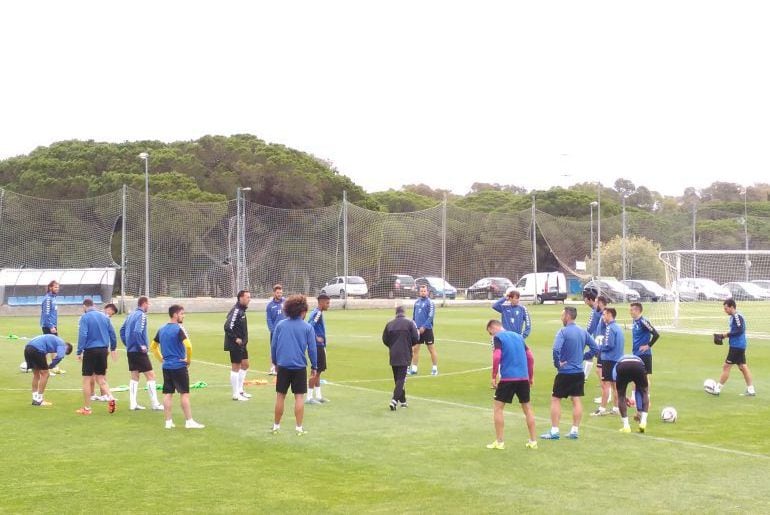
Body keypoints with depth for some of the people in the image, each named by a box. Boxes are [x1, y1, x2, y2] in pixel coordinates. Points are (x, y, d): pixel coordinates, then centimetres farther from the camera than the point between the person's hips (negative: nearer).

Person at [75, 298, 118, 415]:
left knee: (87, 379, 5)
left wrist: (79, 352, -14)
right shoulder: (104, 316, 9)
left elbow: (82, 335, -16)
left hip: (90, 350, -5)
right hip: (103, 350, 5)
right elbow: (112, 333, 9)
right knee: (101, 378, 15)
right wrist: (113, 348, 17)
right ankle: (110, 397, -9)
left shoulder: (85, 317, -7)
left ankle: (86, 408, 9)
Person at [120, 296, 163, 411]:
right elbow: (137, 331, -25)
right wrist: (142, 346, -17)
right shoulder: (142, 315, -13)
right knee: (150, 375, -3)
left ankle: (133, 403, 12)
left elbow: (122, 330, 18)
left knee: (134, 376, 13)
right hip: (139, 351, -9)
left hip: (130, 350, 9)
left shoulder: (131, 315, 12)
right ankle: (155, 404, -2)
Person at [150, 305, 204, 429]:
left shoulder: (161, 330, 10)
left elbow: (153, 346, 20)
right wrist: (189, 359, -12)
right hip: (179, 366, -7)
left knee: (167, 394, 8)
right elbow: (188, 345, -27)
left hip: (166, 366, 7)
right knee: (184, 393, 0)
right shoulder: (178, 329, -14)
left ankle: (168, 422, 10)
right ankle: (189, 421, 2)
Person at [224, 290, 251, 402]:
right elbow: (228, 327, -26)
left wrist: (244, 339, 13)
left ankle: (240, 390, 27)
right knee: (235, 367, -2)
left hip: (242, 344, 10)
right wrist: (235, 339, -19)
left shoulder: (242, 310, 10)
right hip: (235, 345, -10)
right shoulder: (236, 311, -19)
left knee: (245, 365, 17)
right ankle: (236, 394, 6)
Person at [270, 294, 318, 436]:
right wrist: (314, 367, 7)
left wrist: (275, 363, 17)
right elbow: (312, 349, -3)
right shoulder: (307, 327, -4)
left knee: (280, 396, 10)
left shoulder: (280, 325, 1)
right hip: (299, 367, -2)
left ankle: (276, 425, 17)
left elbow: (273, 345, 5)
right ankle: (299, 428, 4)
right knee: (299, 397, 4)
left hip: (283, 366, 2)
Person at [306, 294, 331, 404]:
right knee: (316, 371, -6)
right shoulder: (317, 313, -17)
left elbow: (310, 326, 19)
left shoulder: (317, 312, 13)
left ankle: (318, 396, 22)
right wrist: (316, 338, -21)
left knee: (318, 371, 15)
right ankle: (309, 397, -2)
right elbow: (310, 327, -27)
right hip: (317, 346, -10)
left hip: (320, 346, 10)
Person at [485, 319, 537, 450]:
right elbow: (530, 357, 16)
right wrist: (530, 377, 22)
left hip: (507, 378, -5)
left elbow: (496, 357, -15)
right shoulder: (518, 336, 16)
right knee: (527, 408, 14)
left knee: (498, 408, 6)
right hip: (523, 378, 6)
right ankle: (533, 441, 17)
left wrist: (494, 376, -7)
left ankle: (499, 442, 4)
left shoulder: (498, 337, -1)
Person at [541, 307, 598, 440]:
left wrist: (557, 363, -13)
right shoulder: (583, 332, 5)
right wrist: (583, 357, 11)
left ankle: (554, 431, 3)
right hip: (579, 373, 6)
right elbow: (595, 349, 10)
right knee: (577, 400, 10)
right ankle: (575, 430, 13)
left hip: (565, 373, -6)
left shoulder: (563, 332, -15)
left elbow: (556, 349, -28)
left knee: (555, 399, 3)